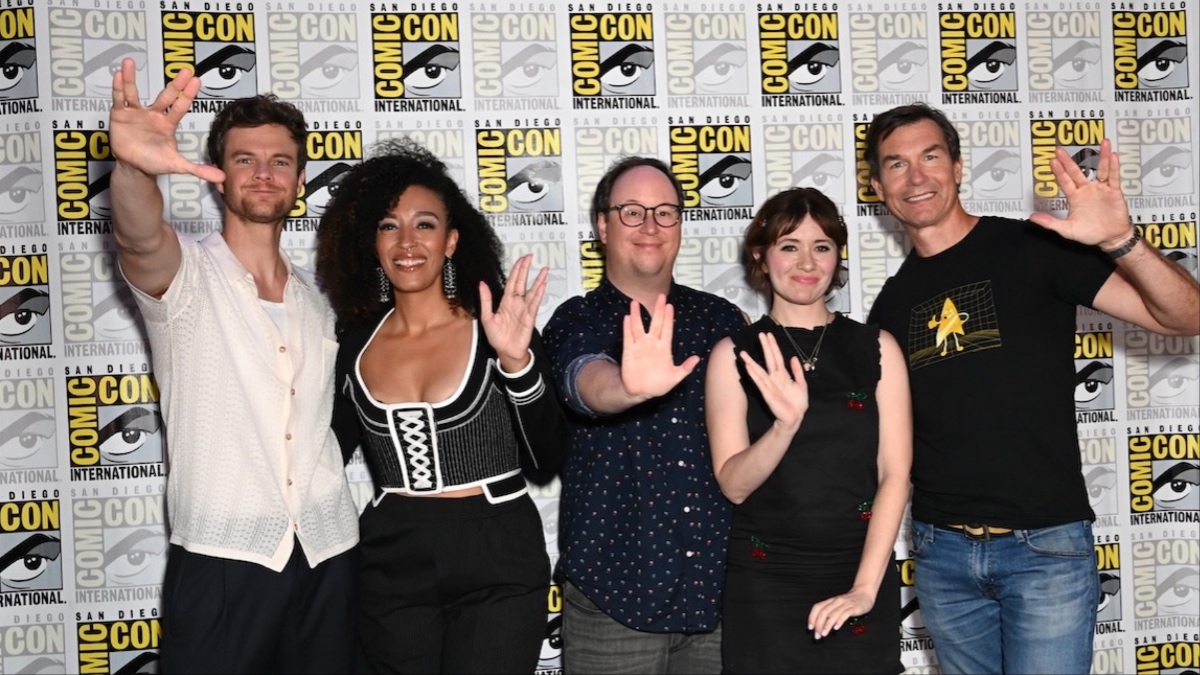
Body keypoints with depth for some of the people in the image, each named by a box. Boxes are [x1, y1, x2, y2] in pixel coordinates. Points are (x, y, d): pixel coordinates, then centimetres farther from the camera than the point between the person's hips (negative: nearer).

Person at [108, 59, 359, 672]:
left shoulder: (316, 300, 15)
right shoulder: (182, 273, -2)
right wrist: (134, 168, -46)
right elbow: (139, 237, -26)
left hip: (327, 555, 5)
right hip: (221, 557, -4)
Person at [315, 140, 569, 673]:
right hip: (392, 564, 3)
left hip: (498, 565, -3)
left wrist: (517, 361, -28)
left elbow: (548, 457, -13)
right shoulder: (356, 342, 3)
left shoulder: (495, 329, -7)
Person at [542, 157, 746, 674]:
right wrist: (630, 386, -47)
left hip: (720, 585, 3)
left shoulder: (722, 319, 8)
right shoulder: (576, 322, -1)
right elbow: (586, 381, -24)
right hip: (615, 591, -2)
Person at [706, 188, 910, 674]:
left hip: (861, 580, 1)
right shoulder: (734, 354, -1)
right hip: (764, 586, -1)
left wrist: (865, 587, -12)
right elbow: (734, 484, -7)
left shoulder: (877, 349, 2)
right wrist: (787, 423, -24)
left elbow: (894, 474, -3)